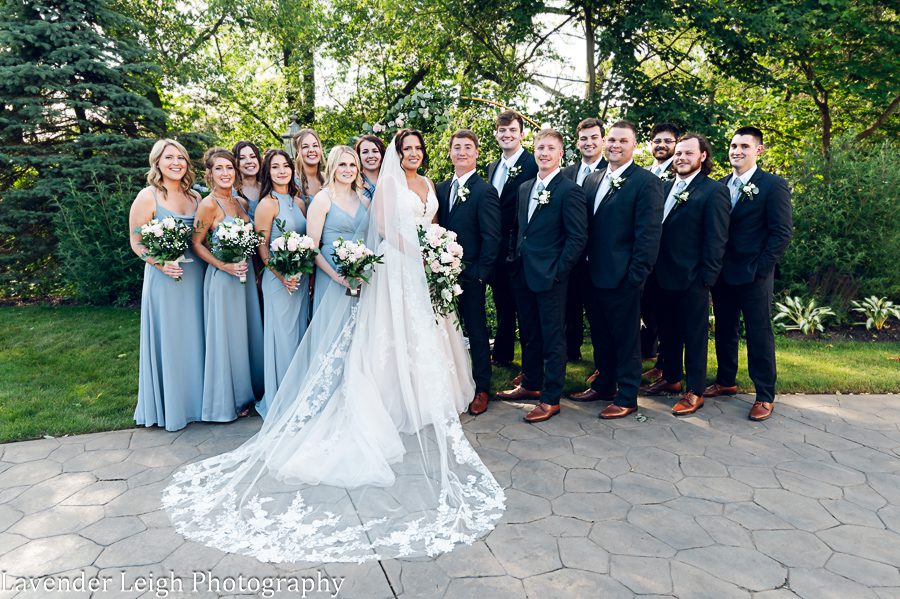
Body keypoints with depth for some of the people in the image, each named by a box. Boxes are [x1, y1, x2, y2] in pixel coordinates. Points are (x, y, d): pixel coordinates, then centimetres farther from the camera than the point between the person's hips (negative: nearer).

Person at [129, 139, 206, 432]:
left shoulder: (195, 196, 9)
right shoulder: (148, 197, -6)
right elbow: (136, 242, -6)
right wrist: (160, 264, -21)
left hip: (197, 276, 5)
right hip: (165, 277, -5)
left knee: (196, 339, 13)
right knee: (168, 340, 4)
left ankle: (196, 399, 29)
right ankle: (170, 407, 19)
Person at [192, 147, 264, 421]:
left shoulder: (242, 202, 9)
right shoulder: (209, 204, -11)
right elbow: (196, 244, -9)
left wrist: (253, 268, 8)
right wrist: (225, 266, -18)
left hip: (246, 275, 7)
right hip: (222, 277, -7)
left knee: (248, 333, 14)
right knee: (226, 337, 2)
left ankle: (247, 391, 30)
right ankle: (227, 400, 17)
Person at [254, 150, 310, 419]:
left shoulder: (299, 202, 11)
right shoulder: (267, 204, -9)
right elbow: (261, 246, -10)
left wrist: (309, 274, 6)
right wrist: (282, 276, -19)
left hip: (302, 277, 7)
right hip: (278, 279, -7)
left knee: (300, 333, 13)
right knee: (283, 335, 0)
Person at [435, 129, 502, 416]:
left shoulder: (485, 191, -7)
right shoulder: (441, 189, 11)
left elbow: (492, 238, -11)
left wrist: (479, 273, -14)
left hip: (470, 276, -5)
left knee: (477, 332, 7)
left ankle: (481, 389, 20)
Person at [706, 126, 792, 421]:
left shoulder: (773, 185, -6)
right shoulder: (720, 185, 9)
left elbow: (782, 233, -10)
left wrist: (759, 268, -14)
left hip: (753, 275, -5)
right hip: (722, 274, 5)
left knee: (759, 334, 2)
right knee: (724, 330, 16)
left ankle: (765, 396, 15)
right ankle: (725, 381, 32)